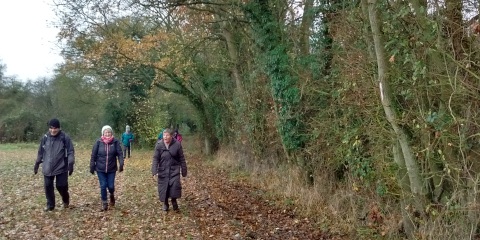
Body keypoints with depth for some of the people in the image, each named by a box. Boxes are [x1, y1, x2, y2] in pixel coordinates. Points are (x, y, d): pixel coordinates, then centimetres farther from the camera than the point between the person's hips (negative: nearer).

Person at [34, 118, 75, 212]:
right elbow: (40, 151, 12)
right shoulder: (45, 137, 1)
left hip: (61, 167, -3)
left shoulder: (65, 137, -9)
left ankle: (66, 201, 29)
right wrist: (37, 163, 14)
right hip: (47, 168, 3)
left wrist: (71, 164, -15)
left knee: (61, 186, -1)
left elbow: (70, 151, -8)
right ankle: (50, 205, 23)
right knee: (48, 187, 6)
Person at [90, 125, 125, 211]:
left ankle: (112, 195, 38)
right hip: (100, 169, 0)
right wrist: (92, 167, -1)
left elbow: (120, 154, -8)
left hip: (112, 169, 0)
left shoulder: (115, 142, -7)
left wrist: (121, 164, -19)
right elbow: (93, 155, -2)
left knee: (111, 186, 3)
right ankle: (104, 203, 19)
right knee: (103, 186, 3)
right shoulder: (98, 142, -7)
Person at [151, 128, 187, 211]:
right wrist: (154, 172, -14)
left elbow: (182, 159, -1)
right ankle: (165, 203, 29)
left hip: (174, 170, -1)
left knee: (175, 185, -16)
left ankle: (174, 200, 10)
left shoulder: (177, 145, -8)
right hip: (163, 170, 1)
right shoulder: (159, 145, -7)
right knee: (163, 187, 5)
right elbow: (155, 159, -6)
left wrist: (184, 171, 2)